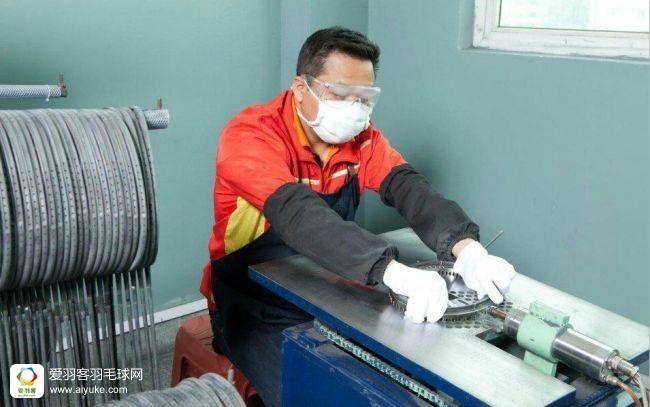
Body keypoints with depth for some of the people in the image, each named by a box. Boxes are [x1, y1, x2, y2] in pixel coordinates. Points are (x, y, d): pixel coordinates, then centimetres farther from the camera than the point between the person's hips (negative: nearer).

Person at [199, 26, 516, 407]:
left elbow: (408, 186, -18)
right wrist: (393, 271, -51)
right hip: (256, 311, -4)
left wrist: (466, 247, -38)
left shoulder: (360, 136, -3)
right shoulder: (250, 135, -22)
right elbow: (298, 215, -38)